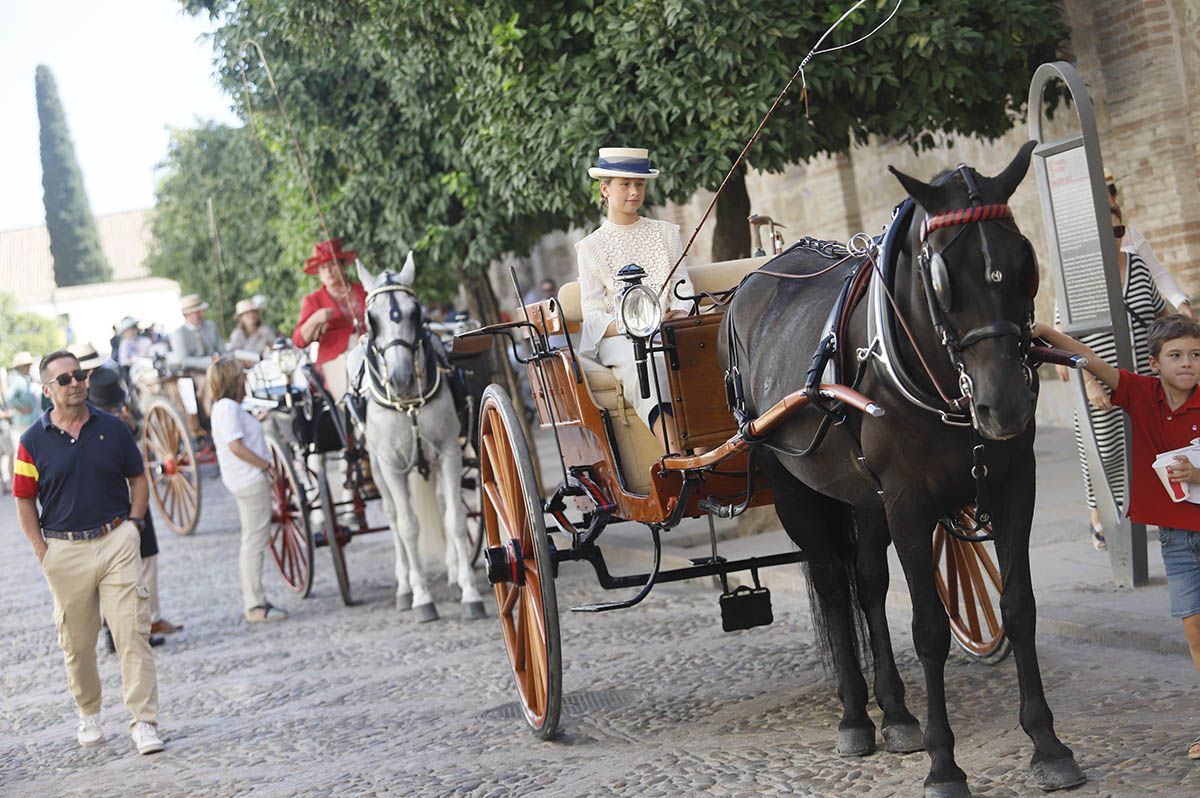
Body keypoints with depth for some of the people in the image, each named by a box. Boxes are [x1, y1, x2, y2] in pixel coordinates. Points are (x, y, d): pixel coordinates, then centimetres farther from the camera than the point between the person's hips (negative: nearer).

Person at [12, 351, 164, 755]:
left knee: (132, 633, -8)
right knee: (76, 642, 10)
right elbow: (24, 501, 4)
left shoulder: (113, 429, 3)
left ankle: (144, 722, -6)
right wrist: (42, 551, -2)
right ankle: (89, 715, 29)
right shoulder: (33, 441, -1)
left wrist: (132, 525, 2)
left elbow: (138, 480, 12)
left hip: (116, 542, 0)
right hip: (64, 550, 0)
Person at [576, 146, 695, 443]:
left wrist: (674, 318, -12)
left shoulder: (665, 233, 20)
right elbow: (593, 315, 3)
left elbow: (684, 291, 13)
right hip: (617, 340, -2)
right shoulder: (592, 247, 12)